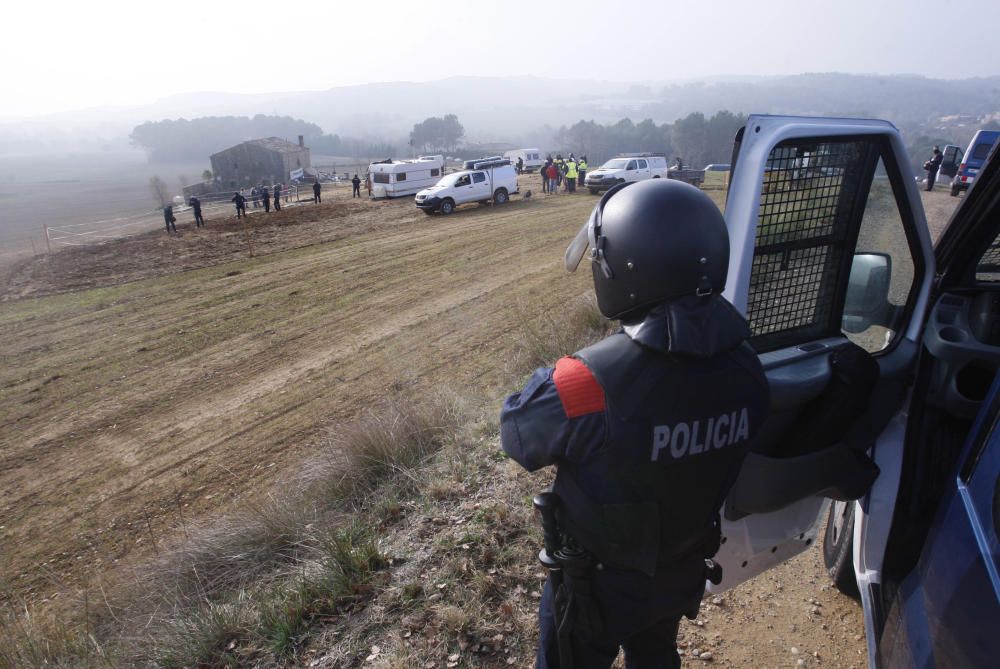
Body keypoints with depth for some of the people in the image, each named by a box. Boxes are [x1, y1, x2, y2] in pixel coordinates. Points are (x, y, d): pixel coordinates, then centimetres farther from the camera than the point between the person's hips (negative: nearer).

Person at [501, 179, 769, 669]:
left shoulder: (589, 383, -40)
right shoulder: (744, 366, -19)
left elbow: (516, 432, -20)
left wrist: (545, 380, -3)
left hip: (599, 585, -4)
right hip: (685, 572, 5)